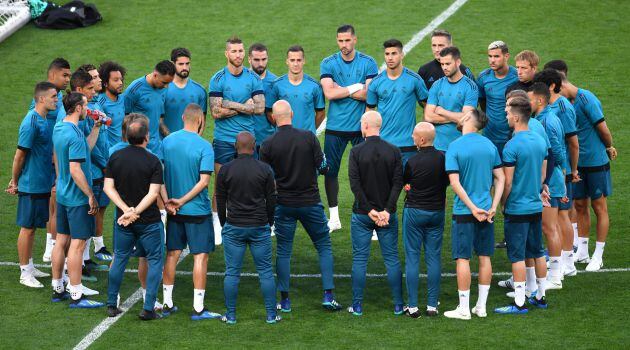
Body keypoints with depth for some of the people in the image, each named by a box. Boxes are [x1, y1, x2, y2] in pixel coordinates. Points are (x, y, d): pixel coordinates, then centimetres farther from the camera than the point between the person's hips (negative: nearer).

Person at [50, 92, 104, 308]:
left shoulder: (58, 128, 7)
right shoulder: (75, 135, -22)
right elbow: (75, 170, -25)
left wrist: (97, 127, 14)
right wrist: (91, 196, -19)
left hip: (63, 194, 10)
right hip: (77, 198, -10)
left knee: (62, 240, 15)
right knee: (77, 244, -4)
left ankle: (58, 289, 24)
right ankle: (76, 296, 0)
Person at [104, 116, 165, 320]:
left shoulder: (115, 157, -2)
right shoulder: (153, 161, -13)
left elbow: (108, 187, -5)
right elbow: (153, 193, -19)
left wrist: (126, 210, -11)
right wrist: (135, 212, -19)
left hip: (123, 220, 4)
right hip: (149, 220, -4)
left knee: (119, 259, 17)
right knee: (155, 261, 7)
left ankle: (112, 305, 18)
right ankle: (148, 309, 1)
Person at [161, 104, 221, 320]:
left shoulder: (167, 141, 1)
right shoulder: (204, 146, -13)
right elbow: (204, 181, -18)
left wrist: (167, 202, 1)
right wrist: (182, 201, -12)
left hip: (173, 211, 5)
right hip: (197, 210, -5)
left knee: (172, 254, 13)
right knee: (200, 256, 2)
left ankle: (167, 303, 18)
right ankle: (198, 309, 2)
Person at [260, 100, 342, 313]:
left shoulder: (268, 145, -8)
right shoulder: (308, 137, -9)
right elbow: (323, 167, -5)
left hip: (283, 205, 0)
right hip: (310, 202, 0)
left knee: (283, 252, 9)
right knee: (324, 247, 12)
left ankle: (284, 300, 9)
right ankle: (328, 295, 5)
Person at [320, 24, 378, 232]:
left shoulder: (368, 63, 0)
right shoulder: (328, 64, 2)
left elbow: (369, 94, -11)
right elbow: (329, 93, -12)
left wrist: (340, 89, -10)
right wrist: (355, 88, -10)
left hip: (361, 127, -1)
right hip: (335, 127, 1)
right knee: (330, 171, 6)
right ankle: (334, 218, 18)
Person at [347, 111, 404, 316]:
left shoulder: (357, 151, -8)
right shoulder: (394, 151, -1)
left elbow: (355, 184, -13)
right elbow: (398, 183, -7)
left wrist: (369, 210, -11)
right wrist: (387, 210, -10)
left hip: (361, 214, -2)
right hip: (387, 214, 2)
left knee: (359, 259, 5)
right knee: (392, 259, 8)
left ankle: (357, 306, 6)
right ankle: (398, 305, 9)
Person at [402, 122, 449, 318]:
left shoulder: (413, 162, -15)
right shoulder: (443, 159, -6)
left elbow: (403, 182, 0)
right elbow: (448, 182, 7)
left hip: (414, 212, -3)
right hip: (437, 212, 3)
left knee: (412, 258, 3)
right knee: (434, 258, 7)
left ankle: (413, 306, 2)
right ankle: (432, 305, 7)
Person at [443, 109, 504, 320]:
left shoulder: (455, 147, -10)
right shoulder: (489, 145, 5)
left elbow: (455, 183, -16)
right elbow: (500, 178, 3)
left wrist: (472, 207, -14)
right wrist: (493, 207, -2)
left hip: (464, 212, -5)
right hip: (486, 210, 5)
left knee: (463, 259, 1)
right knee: (485, 258, 10)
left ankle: (464, 309, 4)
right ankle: (481, 306, 16)